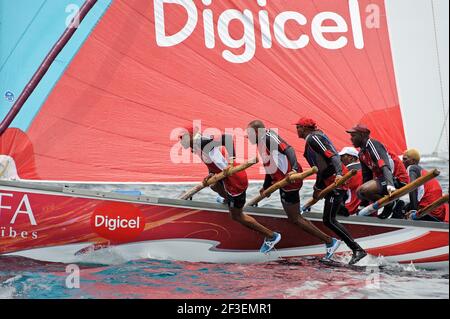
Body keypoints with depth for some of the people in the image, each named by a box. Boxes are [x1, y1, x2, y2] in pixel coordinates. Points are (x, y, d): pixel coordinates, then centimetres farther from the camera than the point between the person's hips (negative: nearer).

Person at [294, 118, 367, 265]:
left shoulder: (312, 138, -9)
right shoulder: (311, 140, 21)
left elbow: (333, 155, -22)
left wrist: (339, 174, -37)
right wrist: (318, 187, 33)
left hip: (336, 181, -10)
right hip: (331, 181, 10)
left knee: (329, 220, -12)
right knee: (329, 220, 13)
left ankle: (357, 250, -11)